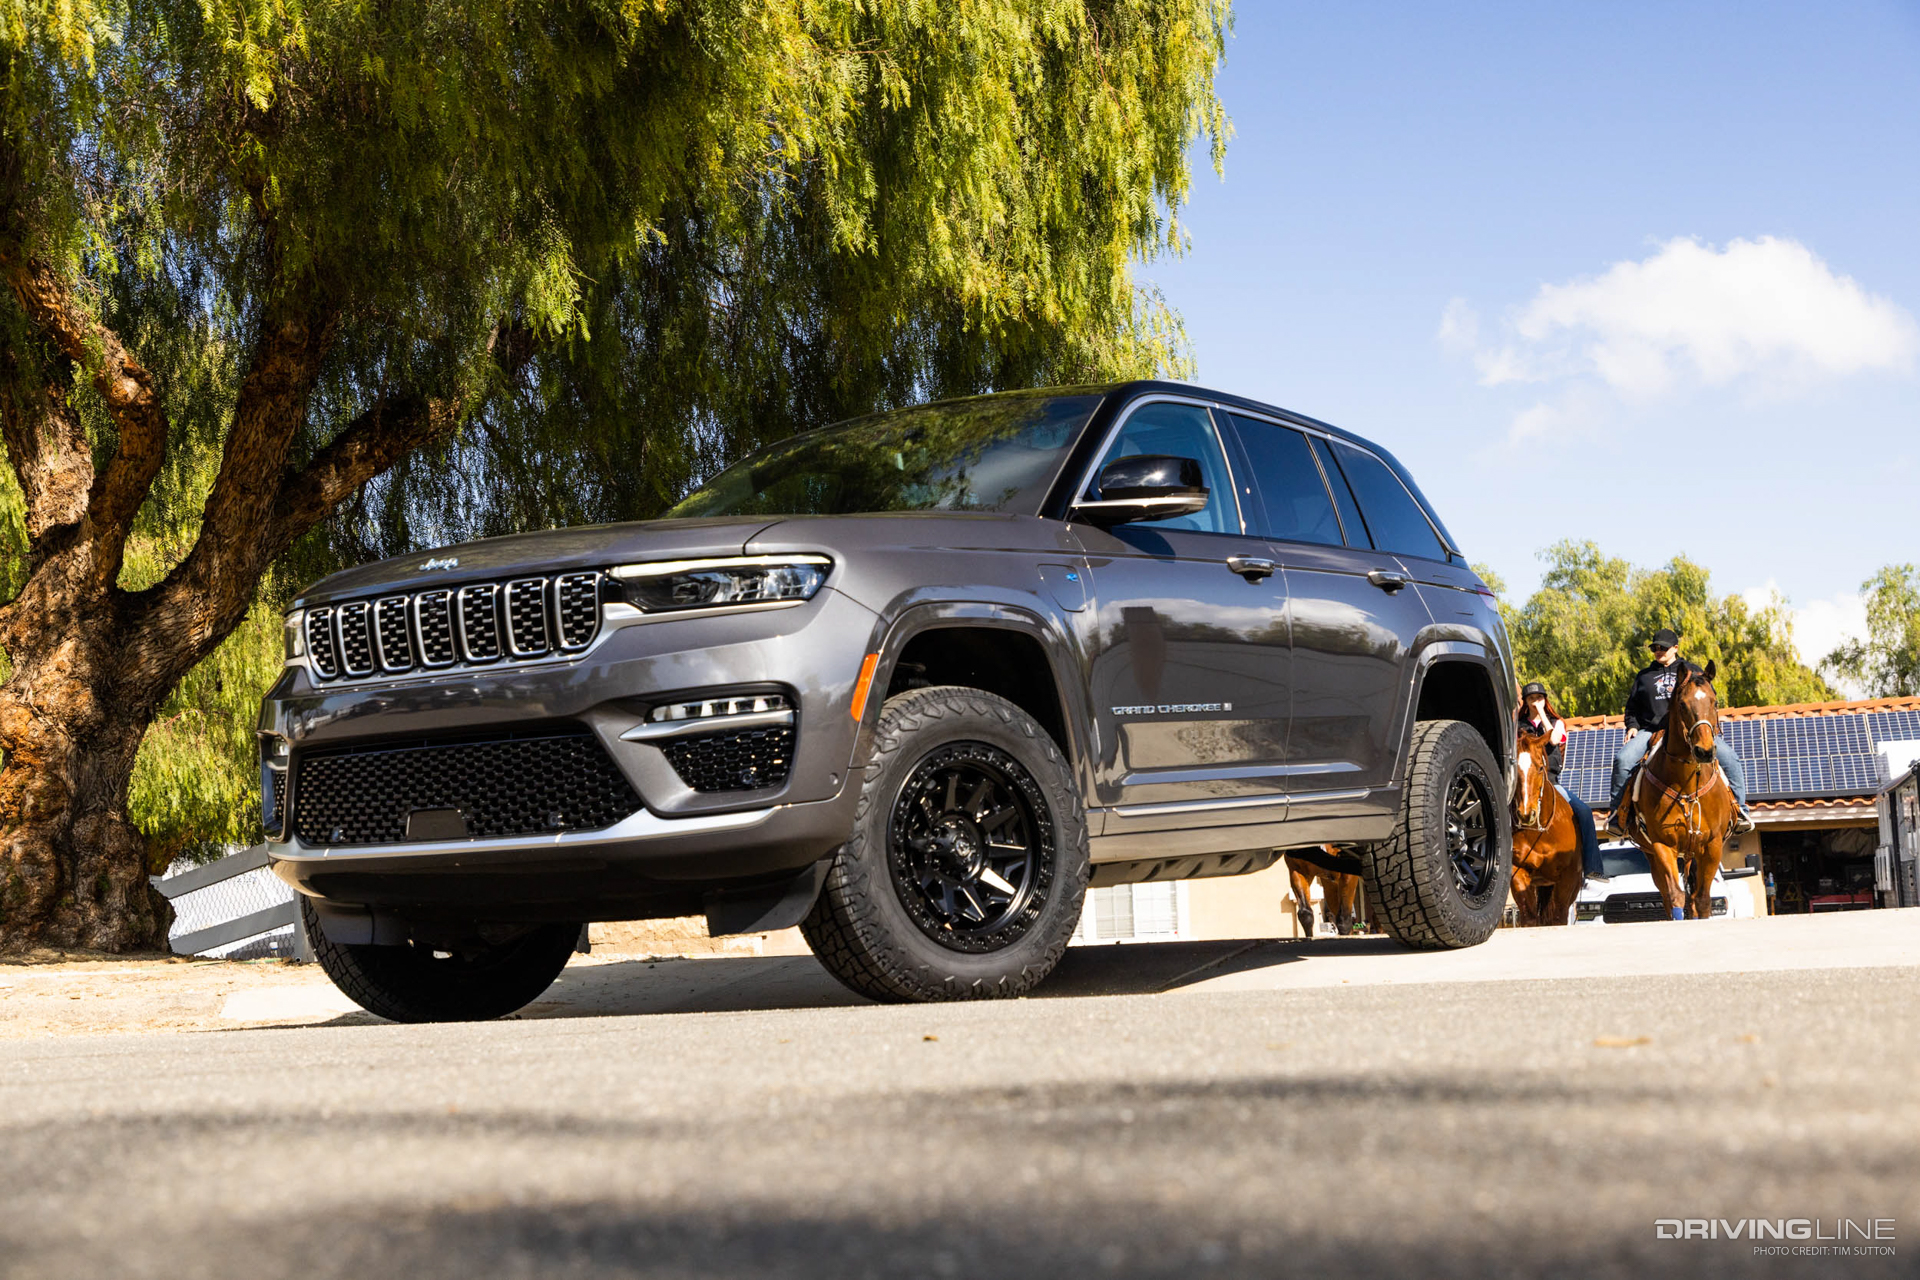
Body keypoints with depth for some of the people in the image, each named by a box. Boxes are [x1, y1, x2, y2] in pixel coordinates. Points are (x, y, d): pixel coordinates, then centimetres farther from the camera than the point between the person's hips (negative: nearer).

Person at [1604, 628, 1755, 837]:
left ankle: (1739, 809, -12)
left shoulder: (1692, 671, 17)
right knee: (1622, 759, -26)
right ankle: (1617, 813, -16)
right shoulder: (1644, 676, 21)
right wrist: (1632, 726, 4)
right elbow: (1632, 706, 23)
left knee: (1730, 757, -21)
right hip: (1651, 731, 1)